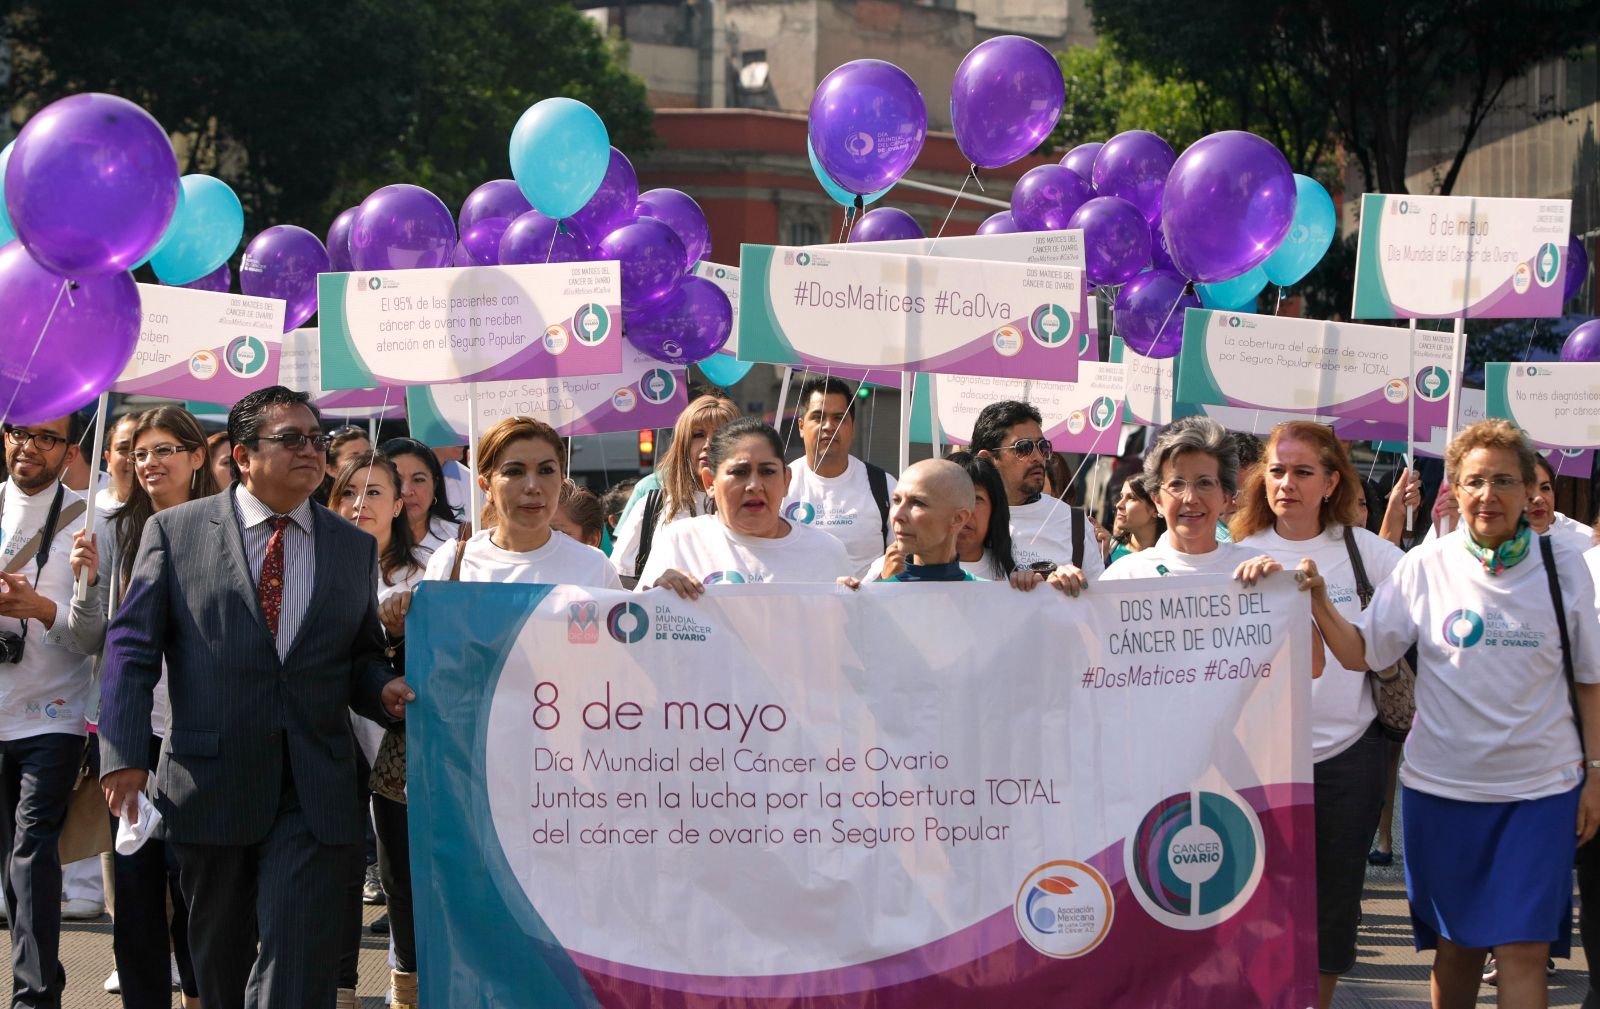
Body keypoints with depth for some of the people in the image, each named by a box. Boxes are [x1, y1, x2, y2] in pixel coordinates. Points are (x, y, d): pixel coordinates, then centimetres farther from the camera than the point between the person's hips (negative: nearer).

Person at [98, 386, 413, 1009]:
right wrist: (123, 753, -9)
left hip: (313, 793, 1)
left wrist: (383, 689, -7)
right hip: (208, 786, -1)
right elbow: (132, 647, 0)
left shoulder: (356, 548, 11)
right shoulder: (175, 531, 3)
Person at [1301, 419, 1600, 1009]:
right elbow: (1361, 653, -2)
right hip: (1442, 784, 1)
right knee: (1455, 945, 11)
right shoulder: (1427, 567, -2)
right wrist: (1318, 604, -19)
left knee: (1524, 949, -8)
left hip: (1540, 788, -1)